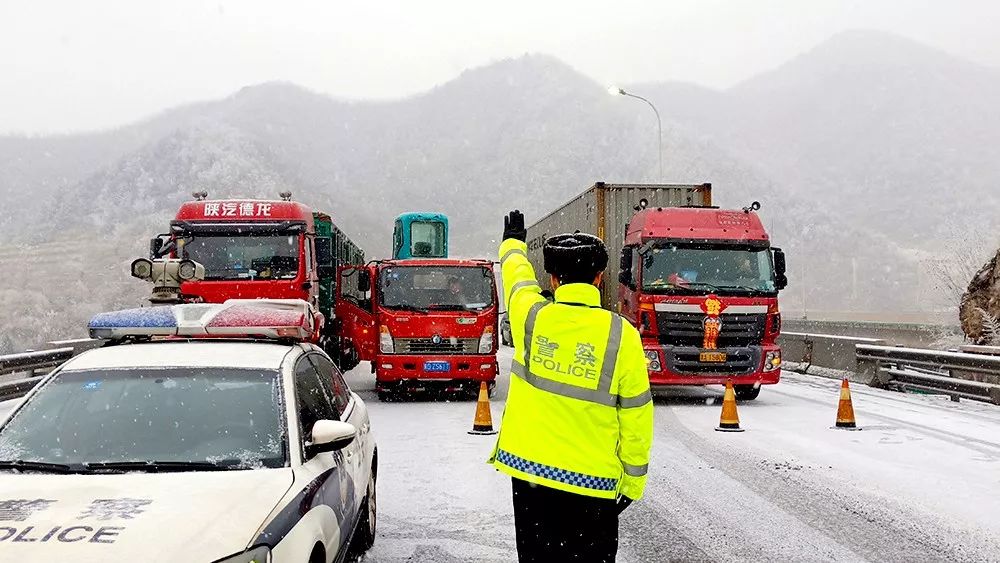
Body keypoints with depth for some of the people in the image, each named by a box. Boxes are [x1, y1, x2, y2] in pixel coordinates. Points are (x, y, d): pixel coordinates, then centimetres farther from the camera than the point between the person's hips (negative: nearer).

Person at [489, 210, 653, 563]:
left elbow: (517, 274, 19)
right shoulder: (621, 336, -11)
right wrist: (634, 479, 5)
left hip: (528, 468, 3)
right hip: (592, 480, -2)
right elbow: (636, 417, -6)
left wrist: (513, 243, 40)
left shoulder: (531, 318, -6)